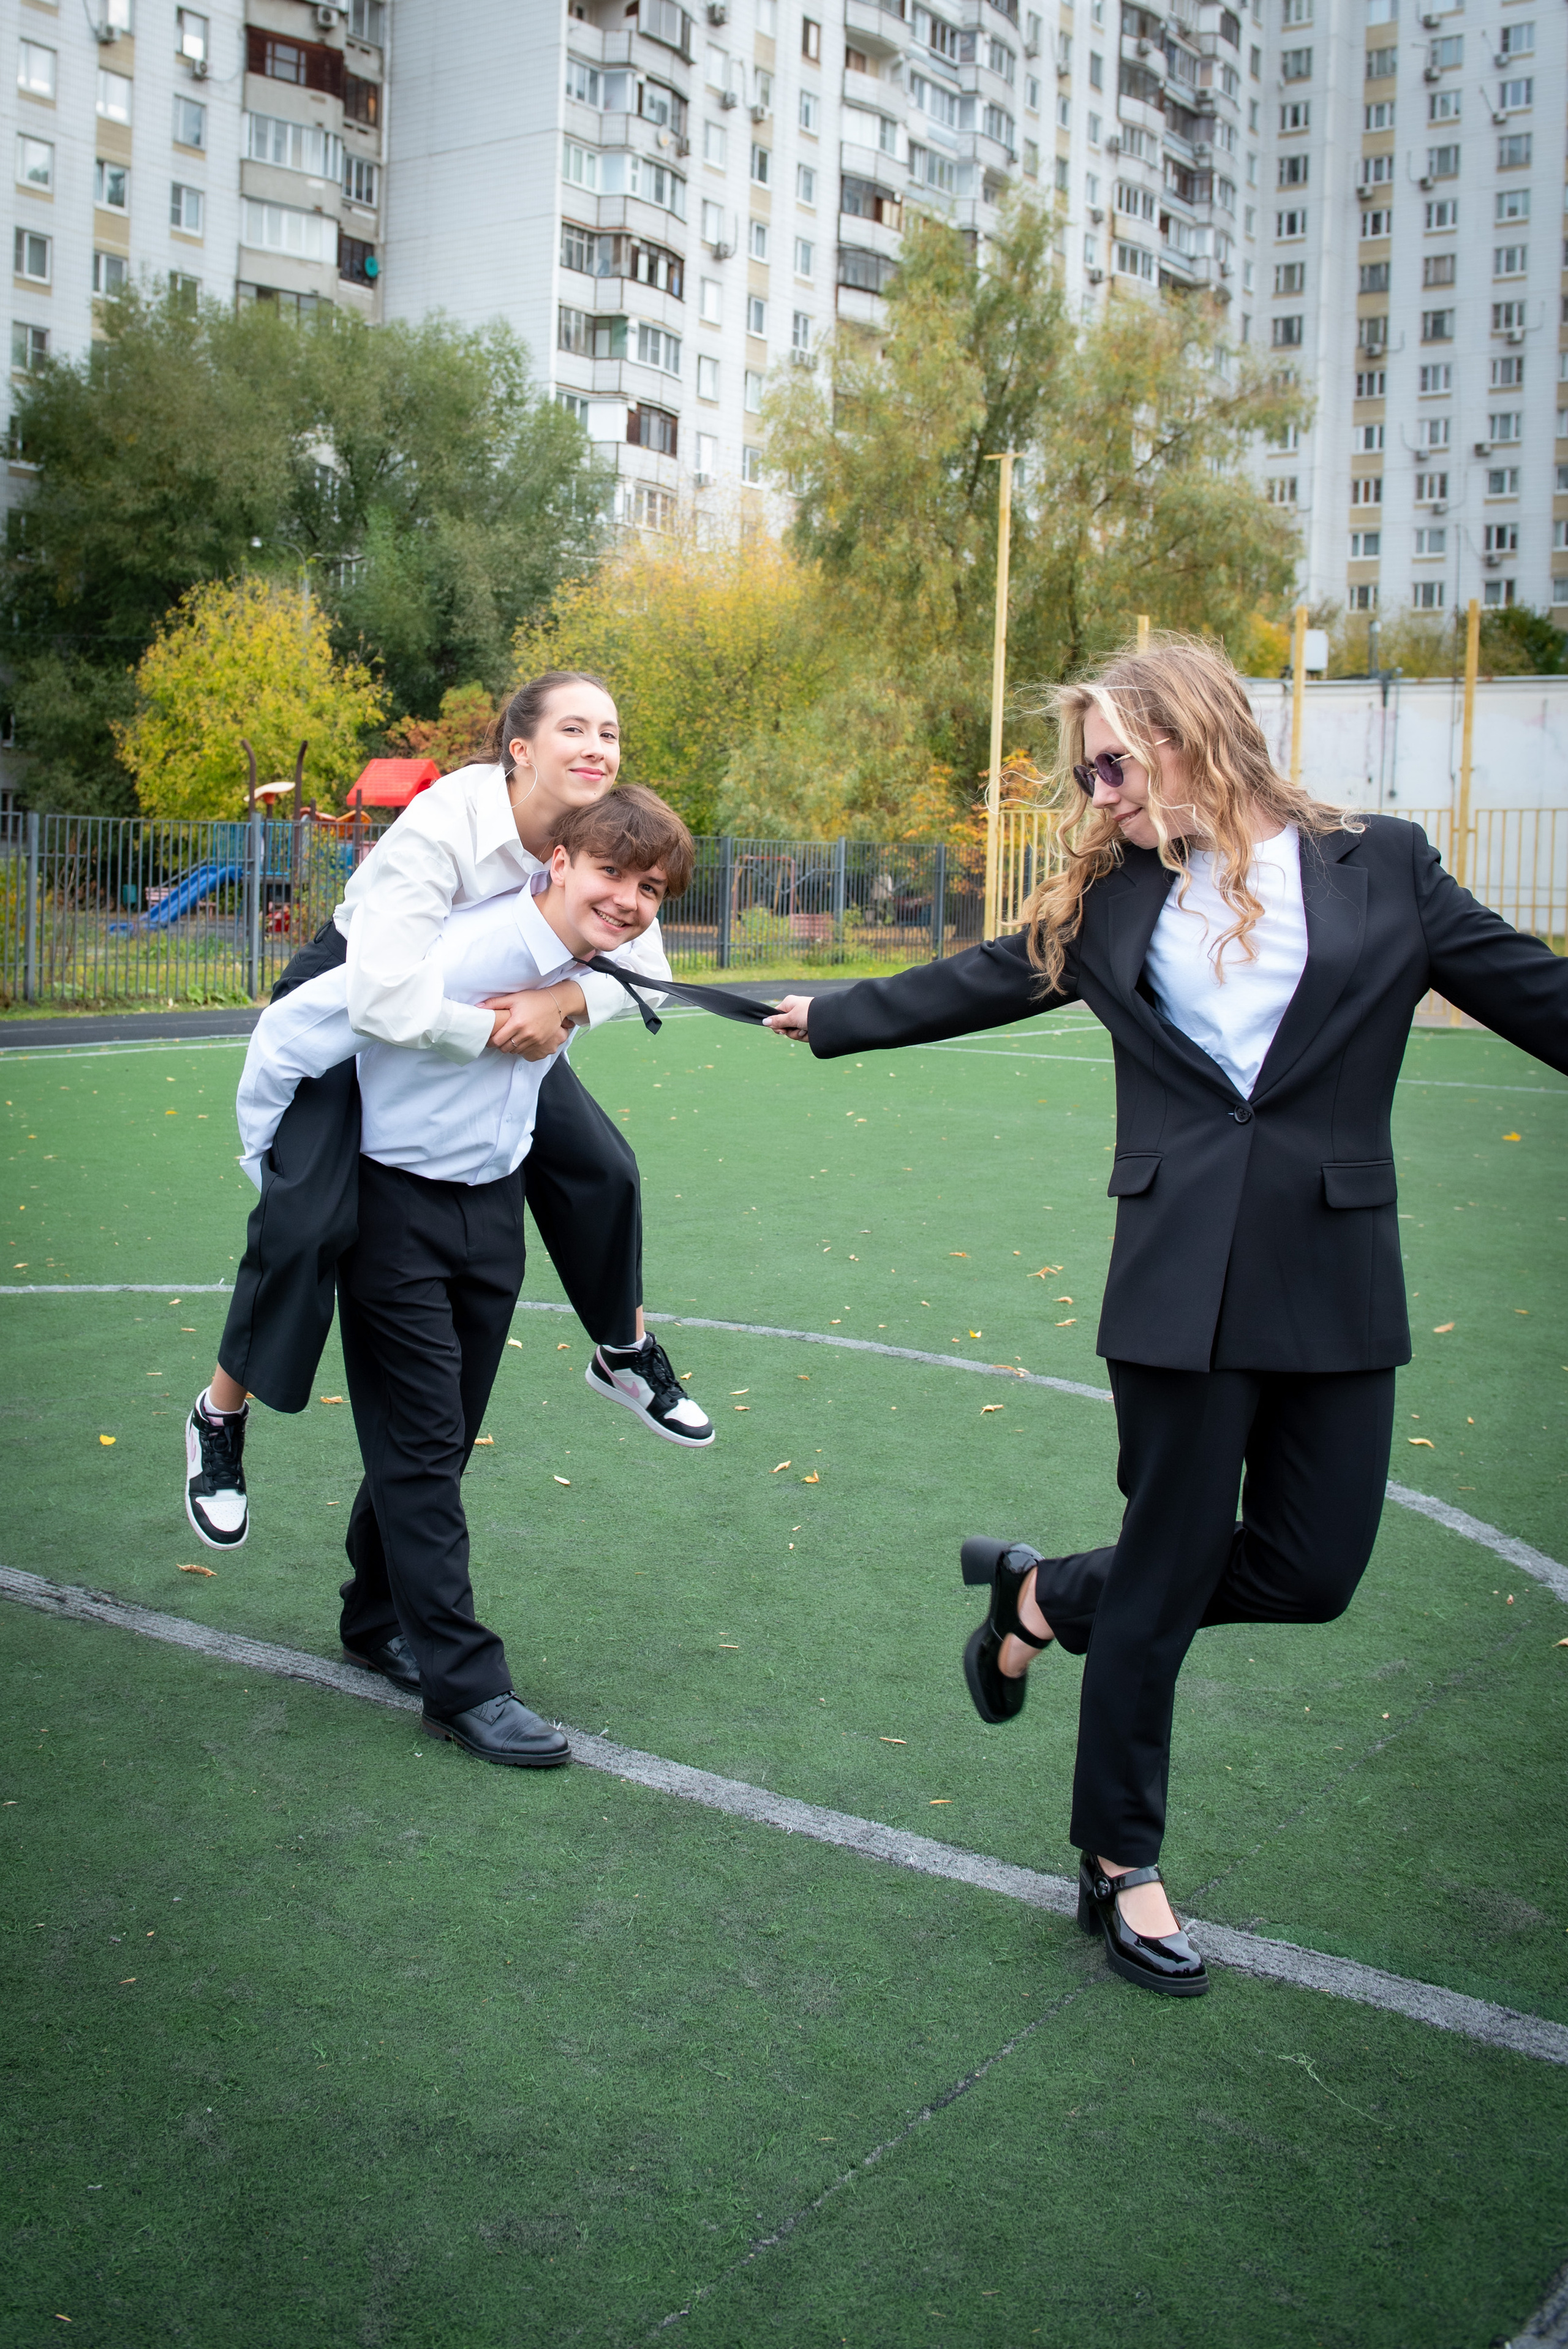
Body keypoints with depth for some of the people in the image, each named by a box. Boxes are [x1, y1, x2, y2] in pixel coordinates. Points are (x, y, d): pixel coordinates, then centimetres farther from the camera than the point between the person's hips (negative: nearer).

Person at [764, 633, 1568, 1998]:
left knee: (1310, 1570, 4)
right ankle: (1121, 1867, 23)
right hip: (1183, 1277, 0)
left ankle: (1049, 1596, 30)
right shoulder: (1112, 900, 8)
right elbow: (978, 985, 20)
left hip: (1338, 1278, 1)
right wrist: (830, 1020, 25)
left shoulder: (1383, 869, 3)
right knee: (1169, 1575, 5)